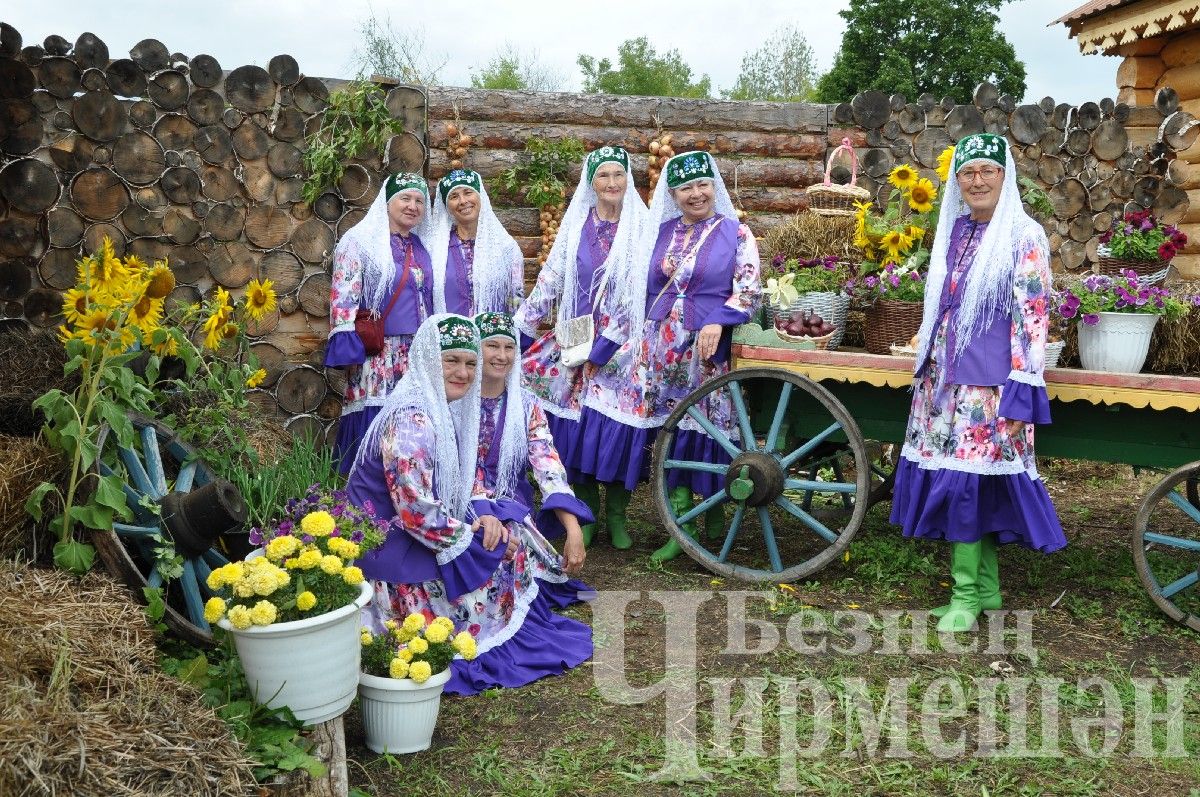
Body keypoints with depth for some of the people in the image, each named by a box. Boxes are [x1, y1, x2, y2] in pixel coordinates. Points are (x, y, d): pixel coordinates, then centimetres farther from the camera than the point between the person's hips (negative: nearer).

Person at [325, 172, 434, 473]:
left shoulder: (423, 247, 17)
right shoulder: (359, 241, 0)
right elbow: (343, 300, -7)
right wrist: (350, 351, -15)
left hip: (420, 356, 6)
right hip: (377, 360, -5)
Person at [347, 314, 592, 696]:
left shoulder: (446, 410, 6)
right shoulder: (411, 420, -24)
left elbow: (458, 488, 13)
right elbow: (418, 514, -28)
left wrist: (482, 521, -6)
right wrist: (481, 538, -17)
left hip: (412, 541, 9)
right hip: (390, 552, -9)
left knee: (512, 540, 5)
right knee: (507, 556, -6)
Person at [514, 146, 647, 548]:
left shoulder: (641, 227, 0)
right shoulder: (575, 224, 7)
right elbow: (550, 279, 6)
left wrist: (608, 342, -13)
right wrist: (521, 329, 0)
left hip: (621, 345, -2)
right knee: (576, 424, 1)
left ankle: (616, 514, 15)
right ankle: (586, 512, 15)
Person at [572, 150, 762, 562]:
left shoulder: (736, 233, 2)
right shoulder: (660, 232, 13)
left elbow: (748, 290, -5)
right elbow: (639, 289, 16)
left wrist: (718, 322, -20)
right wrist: (633, 337, 14)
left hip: (708, 347, -3)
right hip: (659, 346, 4)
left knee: (702, 431, -2)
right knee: (672, 434, 4)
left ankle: (714, 507, 16)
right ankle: (683, 525, 14)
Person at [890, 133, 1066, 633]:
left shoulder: (1024, 237, -7)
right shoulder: (953, 232, 12)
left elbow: (1033, 322, -12)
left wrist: (1020, 395, -17)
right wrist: (926, 374, 19)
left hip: (988, 383, -6)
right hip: (944, 378, 6)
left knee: (967, 477, -7)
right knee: (968, 481, 9)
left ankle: (966, 594, 5)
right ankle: (985, 586, 21)